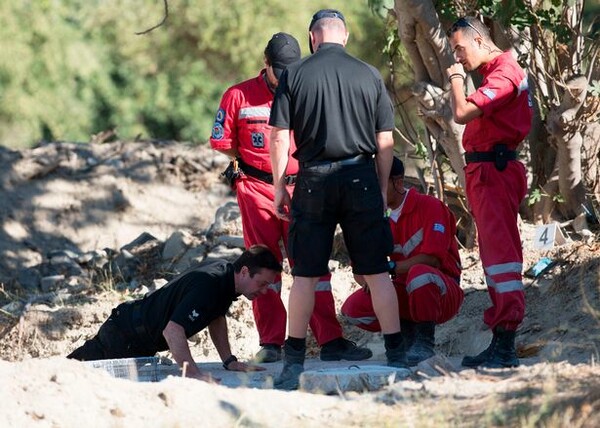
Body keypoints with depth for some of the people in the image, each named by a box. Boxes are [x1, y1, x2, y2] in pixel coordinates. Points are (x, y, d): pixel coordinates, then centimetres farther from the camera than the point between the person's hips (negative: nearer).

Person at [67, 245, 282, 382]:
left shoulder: (223, 272, -2)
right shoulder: (208, 285, -35)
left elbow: (216, 318, 15)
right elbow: (172, 330, -43)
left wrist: (229, 361, 6)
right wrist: (194, 373, -46)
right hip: (125, 336, -10)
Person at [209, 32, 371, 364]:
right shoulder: (239, 96, -1)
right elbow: (221, 142, 4)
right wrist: (257, 159, 7)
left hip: (299, 187, 1)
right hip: (257, 188, -1)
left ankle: (329, 340, -3)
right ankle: (271, 343, 9)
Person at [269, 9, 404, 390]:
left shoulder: (295, 75, 0)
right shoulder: (369, 76, 4)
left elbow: (279, 137, -2)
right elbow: (386, 142, 4)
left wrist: (280, 187, 6)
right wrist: (382, 188, 14)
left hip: (314, 180, -1)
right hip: (360, 177, 1)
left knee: (306, 275, 5)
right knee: (377, 273, 5)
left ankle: (294, 362, 7)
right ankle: (396, 355, 6)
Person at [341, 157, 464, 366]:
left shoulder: (429, 206, -12)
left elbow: (431, 259, -23)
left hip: (443, 294, -5)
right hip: (405, 294, 5)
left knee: (419, 273, -40)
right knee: (353, 308, -19)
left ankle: (425, 342, -22)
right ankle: (407, 332, 3)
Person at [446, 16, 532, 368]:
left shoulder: (503, 73, -14)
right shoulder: (496, 71, 19)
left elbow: (462, 112, -22)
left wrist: (456, 79, -9)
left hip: (494, 173, -11)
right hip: (485, 172, 11)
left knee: (501, 253, -15)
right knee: (494, 255, 13)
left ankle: (505, 348, -20)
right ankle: (501, 345, 18)